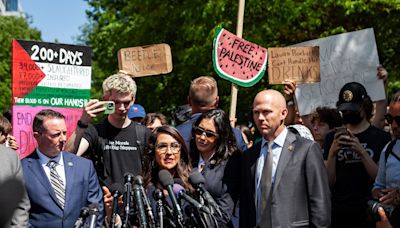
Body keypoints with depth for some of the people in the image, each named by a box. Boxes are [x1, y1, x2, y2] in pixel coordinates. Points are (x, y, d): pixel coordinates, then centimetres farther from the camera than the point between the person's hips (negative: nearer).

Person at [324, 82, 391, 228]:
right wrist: (332, 152, -15)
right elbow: (329, 183, -1)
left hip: (369, 215, -2)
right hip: (338, 214, 2)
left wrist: (362, 151, -19)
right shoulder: (332, 138, 6)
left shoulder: (381, 137, -1)